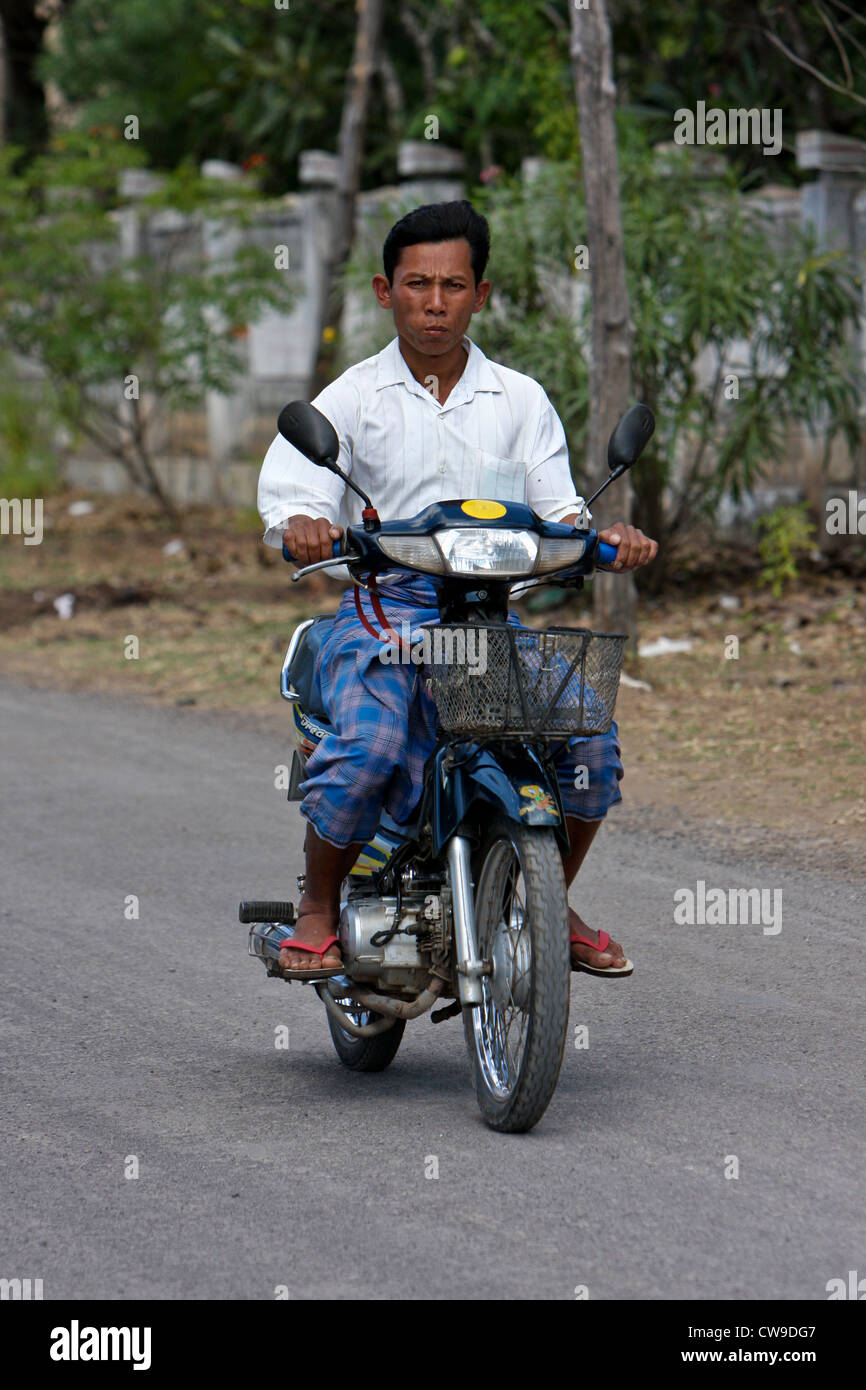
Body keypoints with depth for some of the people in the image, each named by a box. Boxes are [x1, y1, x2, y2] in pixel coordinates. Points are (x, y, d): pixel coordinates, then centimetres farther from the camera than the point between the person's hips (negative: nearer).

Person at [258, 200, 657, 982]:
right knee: (368, 749, -30)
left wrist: (607, 539, -15)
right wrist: (305, 527, -30)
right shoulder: (351, 400, 7)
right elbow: (292, 490, -6)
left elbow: (556, 513, 7)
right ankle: (319, 907, -6)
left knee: (589, 736, -19)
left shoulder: (521, 402, 14)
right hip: (383, 605, -2)